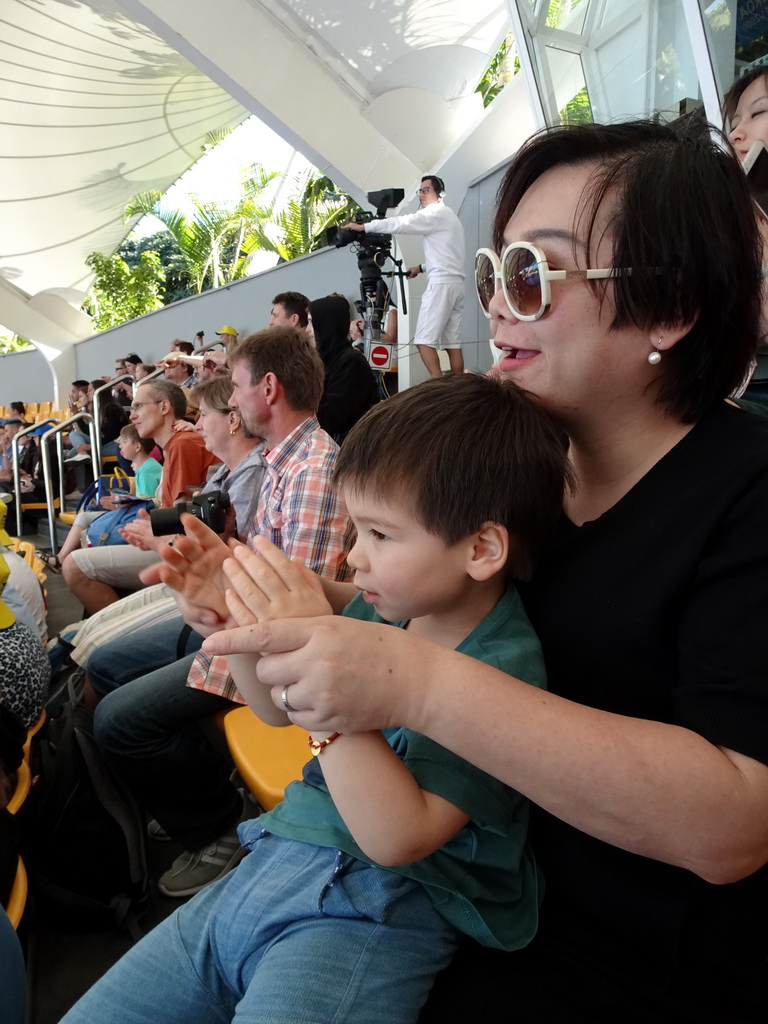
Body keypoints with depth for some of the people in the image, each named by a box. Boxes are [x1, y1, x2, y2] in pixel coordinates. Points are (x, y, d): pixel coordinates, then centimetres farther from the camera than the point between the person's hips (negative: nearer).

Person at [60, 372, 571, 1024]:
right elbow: (280, 710, 12)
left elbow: (397, 836, -27)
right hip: (273, 861, 7)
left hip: (373, 915, -6)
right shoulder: (384, 606, 0)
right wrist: (234, 623, -8)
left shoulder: (504, 668, -20)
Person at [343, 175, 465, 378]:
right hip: (456, 283, 10)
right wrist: (422, 267, 21)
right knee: (453, 344, 3)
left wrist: (363, 227, -13)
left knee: (424, 340, -11)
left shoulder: (436, 213, -4)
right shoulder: (448, 216, 26)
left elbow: (402, 224, -14)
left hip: (442, 283, -10)